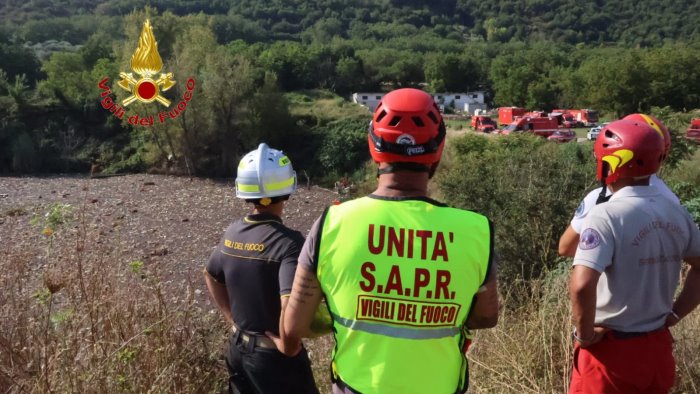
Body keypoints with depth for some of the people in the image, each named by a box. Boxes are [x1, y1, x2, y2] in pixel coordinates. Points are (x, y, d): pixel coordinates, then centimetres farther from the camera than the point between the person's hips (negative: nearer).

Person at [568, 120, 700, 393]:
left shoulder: (607, 216, -22)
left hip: (611, 348, -6)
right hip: (658, 346, 6)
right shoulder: (676, 214, 0)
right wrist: (674, 314, 13)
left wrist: (584, 333, -17)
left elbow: (582, 285, -32)